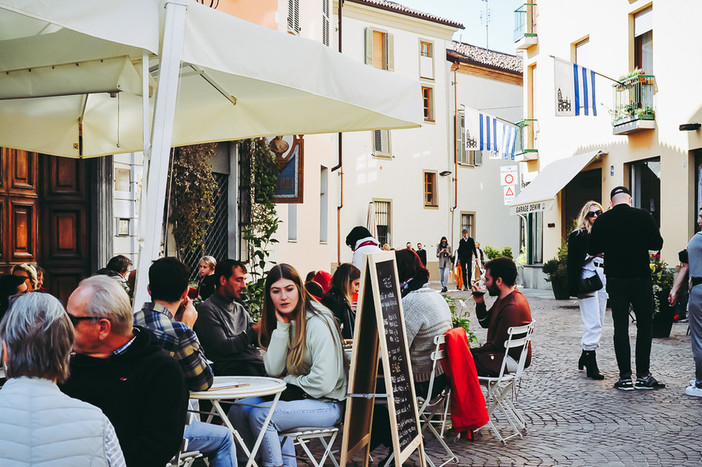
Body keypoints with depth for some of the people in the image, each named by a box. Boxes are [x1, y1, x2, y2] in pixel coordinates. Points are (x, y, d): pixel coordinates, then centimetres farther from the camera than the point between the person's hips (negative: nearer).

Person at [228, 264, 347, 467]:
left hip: (325, 403, -8)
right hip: (295, 396, 8)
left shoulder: (318, 324, -19)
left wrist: (289, 380, -6)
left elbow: (323, 383, -23)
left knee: (260, 416, -24)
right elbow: (273, 370, -5)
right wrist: (282, 326, -10)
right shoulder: (281, 321, 6)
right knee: (238, 410, -4)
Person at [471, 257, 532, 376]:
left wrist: (472, 352, -10)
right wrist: (480, 303, 1)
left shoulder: (512, 307, -25)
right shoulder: (504, 298, 8)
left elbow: (497, 345, -21)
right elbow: (486, 323, 17)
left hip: (513, 360, -10)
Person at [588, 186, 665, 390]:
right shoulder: (643, 216, -6)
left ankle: (625, 377, 5)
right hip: (641, 278, -1)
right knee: (645, 326, 8)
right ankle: (643, 376, 6)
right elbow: (657, 244, -1)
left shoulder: (602, 221, -2)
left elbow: (592, 250, 4)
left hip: (615, 280, 1)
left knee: (620, 327, 6)